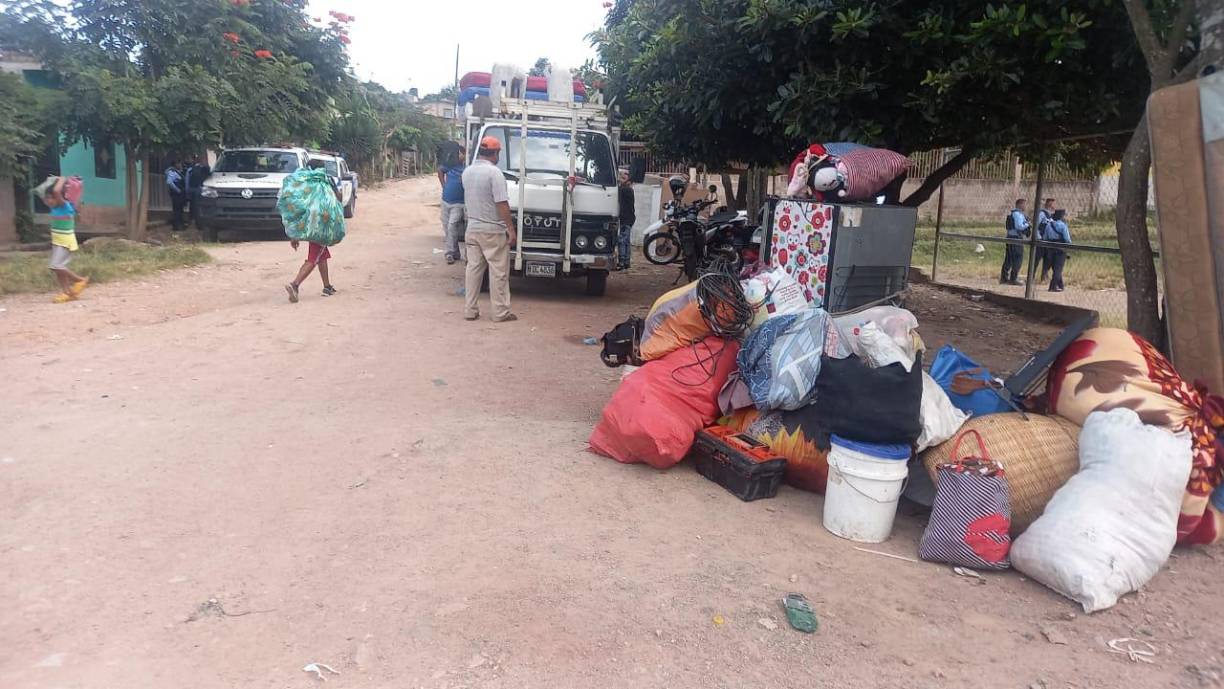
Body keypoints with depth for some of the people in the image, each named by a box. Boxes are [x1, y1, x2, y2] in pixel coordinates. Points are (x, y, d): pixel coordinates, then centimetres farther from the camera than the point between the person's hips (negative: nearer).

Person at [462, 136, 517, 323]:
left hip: (472, 228, 7)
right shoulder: (494, 172, -16)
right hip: (493, 230, -7)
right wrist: (511, 229, -15)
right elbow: (502, 204, -19)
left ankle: (470, 310, 13)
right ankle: (500, 313, 4)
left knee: (473, 268, 11)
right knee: (498, 272, 0)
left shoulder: (467, 172, 7)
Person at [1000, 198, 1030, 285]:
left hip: (1010, 237, 10)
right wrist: (1027, 225, -7)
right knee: (1018, 258, -5)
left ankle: (1004, 278, 15)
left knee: (1008, 259, 12)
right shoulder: (1018, 214, -13)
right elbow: (1019, 226, -22)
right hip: (1016, 238, -10)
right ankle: (1013, 278, -4)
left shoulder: (1013, 213, 18)